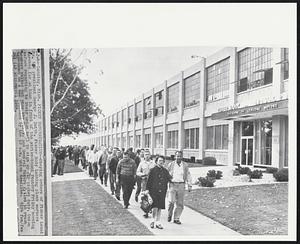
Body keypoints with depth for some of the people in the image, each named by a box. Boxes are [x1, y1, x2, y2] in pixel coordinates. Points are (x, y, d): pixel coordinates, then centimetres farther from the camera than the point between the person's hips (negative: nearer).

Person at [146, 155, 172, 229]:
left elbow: (170, 179, 11)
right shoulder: (152, 170, 0)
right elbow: (149, 181, 2)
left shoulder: (165, 171, 10)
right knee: (155, 207, -9)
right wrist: (147, 189, -2)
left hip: (162, 192, 3)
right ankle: (153, 221, 11)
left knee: (160, 208, 7)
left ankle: (158, 222, 18)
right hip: (154, 191, -3)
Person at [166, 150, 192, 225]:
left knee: (180, 204, 3)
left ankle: (176, 218, 15)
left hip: (181, 185, 2)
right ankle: (169, 215, 13)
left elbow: (188, 175, 11)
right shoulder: (170, 165, 4)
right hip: (172, 185, -2)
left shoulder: (185, 165, 7)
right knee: (171, 201, -12)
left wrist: (189, 185, 4)